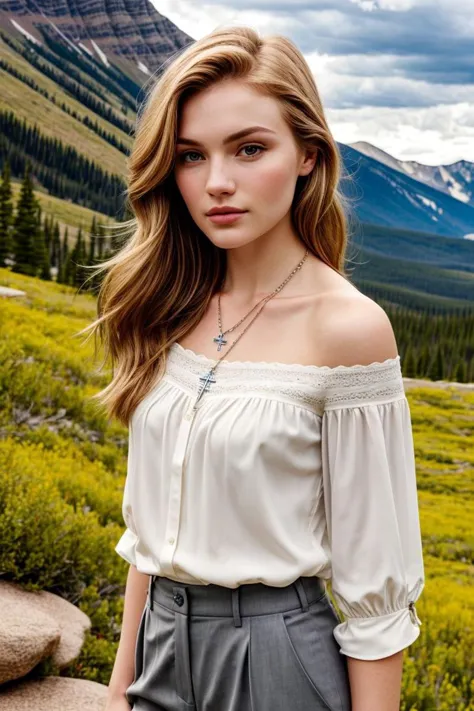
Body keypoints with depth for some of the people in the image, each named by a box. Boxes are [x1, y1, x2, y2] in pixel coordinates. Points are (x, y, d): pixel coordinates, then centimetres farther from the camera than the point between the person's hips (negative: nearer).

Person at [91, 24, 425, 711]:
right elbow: (150, 520, 6)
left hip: (278, 653, -5)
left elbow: (375, 581, -14)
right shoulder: (172, 310, -1)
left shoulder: (348, 326, -18)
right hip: (164, 646, 5)